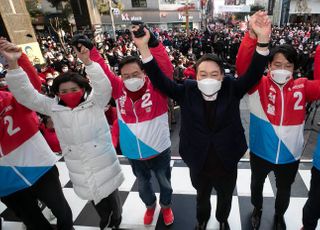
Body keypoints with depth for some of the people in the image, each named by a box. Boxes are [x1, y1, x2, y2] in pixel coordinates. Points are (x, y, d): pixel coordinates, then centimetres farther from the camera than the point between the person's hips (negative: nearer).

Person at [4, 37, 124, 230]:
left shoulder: (95, 103, -11)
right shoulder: (54, 108, -3)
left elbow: (104, 87, -28)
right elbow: (26, 95, -6)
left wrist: (87, 62, -40)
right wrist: (13, 64, -17)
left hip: (104, 166, -2)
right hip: (80, 172, 3)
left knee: (112, 199, 19)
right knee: (98, 205, 24)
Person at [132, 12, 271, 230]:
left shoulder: (231, 90, -13)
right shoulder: (187, 91, -14)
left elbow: (254, 74, -24)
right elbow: (160, 80, -20)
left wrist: (263, 40, -40)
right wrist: (144, 48, -31)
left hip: (226, 164, 1)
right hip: (199, 165, 0)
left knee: (225, 198, 29)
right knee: (202, 197, 29)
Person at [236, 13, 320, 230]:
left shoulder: (302, 87, -9)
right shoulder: (260, 85, -16)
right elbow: (243, 66, -30)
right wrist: (253, 35, -45)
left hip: (289, 155, 2)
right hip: (260, 152, -1)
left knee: (284, 190, 26)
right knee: (257, 183, 26)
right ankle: (257, 209, 56)